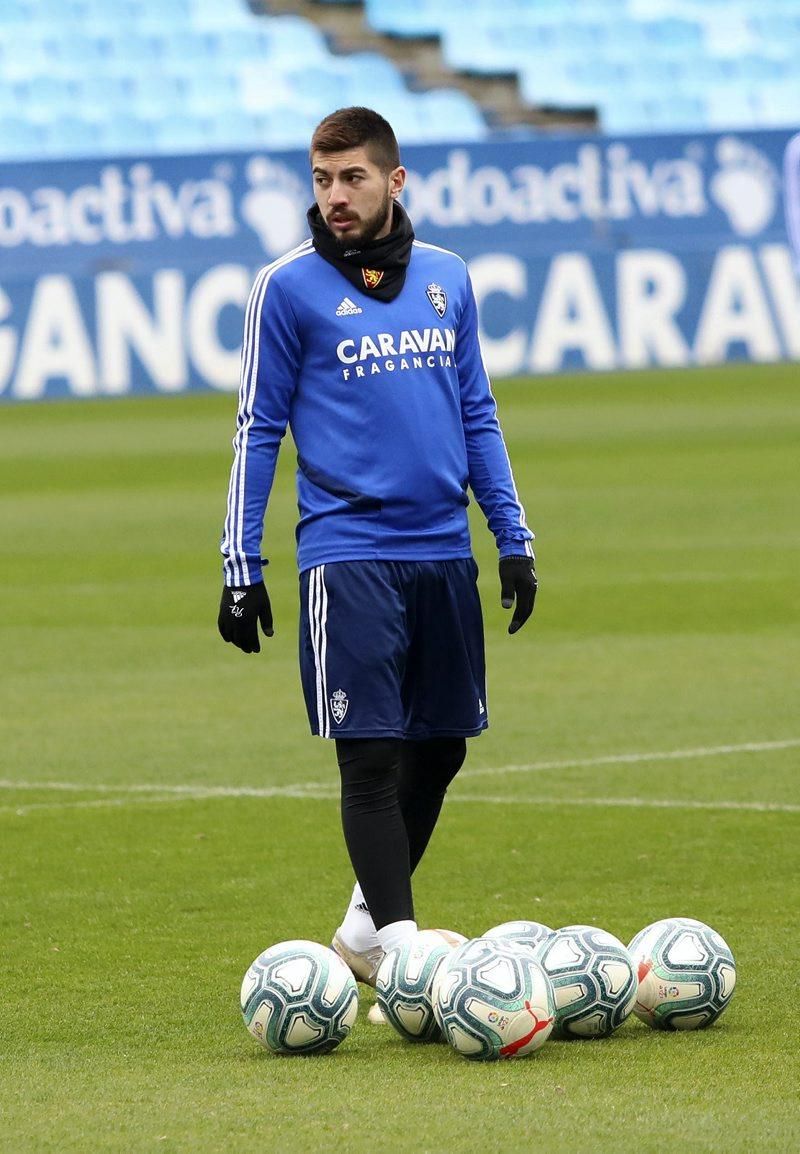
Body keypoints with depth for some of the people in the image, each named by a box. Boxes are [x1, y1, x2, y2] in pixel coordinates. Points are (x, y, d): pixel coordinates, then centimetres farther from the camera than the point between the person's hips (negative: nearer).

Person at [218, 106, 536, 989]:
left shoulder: (445, 278, 11)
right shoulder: (289, 286, -2)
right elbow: (257, 432, 1)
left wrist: (513, 536, 13)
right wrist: (241, 569, -2)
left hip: (443, 553, 5)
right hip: (348, 558, -5)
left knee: (440, 748, 10)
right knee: (371, 757, -9)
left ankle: (368, 922, 27)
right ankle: (398, 949, -10)